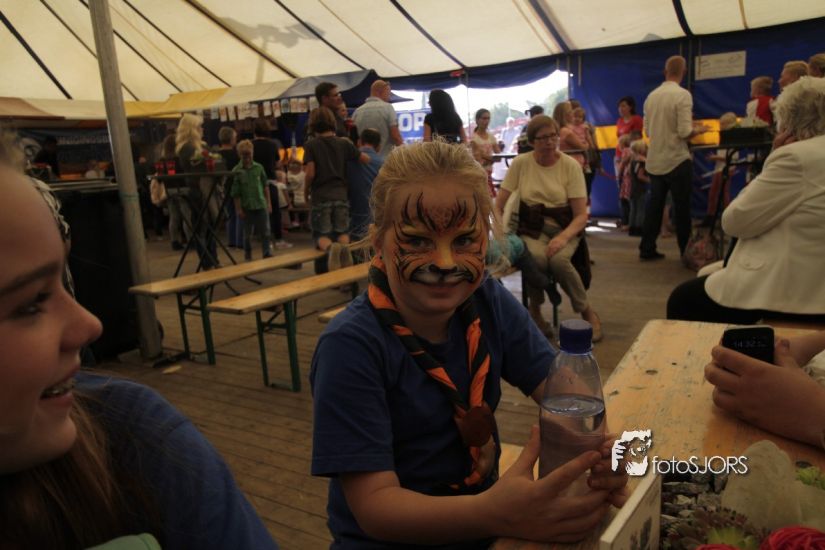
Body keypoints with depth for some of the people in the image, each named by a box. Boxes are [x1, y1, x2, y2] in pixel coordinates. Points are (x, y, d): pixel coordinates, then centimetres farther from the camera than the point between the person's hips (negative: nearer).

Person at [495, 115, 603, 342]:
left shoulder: (571, 166, -4)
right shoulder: (520, 163, -2)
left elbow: (581, 215, -7)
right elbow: (499, 205, -3)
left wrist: (563, 237, -25)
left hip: (565, 228, 0)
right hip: (532, 229, 1)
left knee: (558, 259, -34)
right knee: (536, 256, -34)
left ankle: (587, 312, -9)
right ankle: (535, 310, -6)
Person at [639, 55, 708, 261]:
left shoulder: (651, 96, 5)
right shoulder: (683, 94, -12)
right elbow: (685, 132, -17)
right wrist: (698, 130, 2)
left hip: (655, 161, 5)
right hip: (677, 160, -5)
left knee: (654, 205, 11)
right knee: (682, 207, 4)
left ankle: (647, 248, 14)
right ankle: (686, 252, 11)